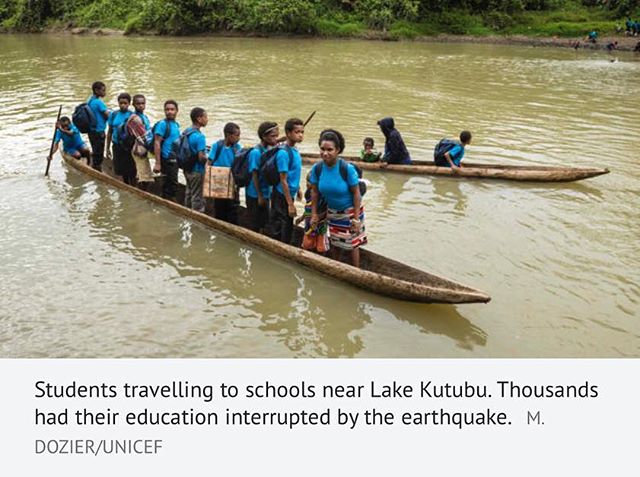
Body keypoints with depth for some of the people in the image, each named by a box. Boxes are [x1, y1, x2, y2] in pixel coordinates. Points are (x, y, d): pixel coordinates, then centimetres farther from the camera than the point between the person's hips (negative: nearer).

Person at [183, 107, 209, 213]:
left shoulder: (186, 132, 4)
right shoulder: (199, 136, -22)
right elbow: (201, 158, -25)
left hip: (188, 169, 9)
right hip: (197, 171, -9)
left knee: (189, 194, 19)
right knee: (197, 198, 1)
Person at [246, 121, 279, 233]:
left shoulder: (269, 150, 4)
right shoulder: (256, 152, -18)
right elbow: (254, 176, -17)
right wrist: (260, 196, -16)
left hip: (265, 193, 7)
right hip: (255, 195, -7)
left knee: (263, 223, 15)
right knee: (254, 226, 4)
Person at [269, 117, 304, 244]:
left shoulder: (294, 150, 5)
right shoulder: (284, 153, -20)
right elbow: (283, 180, -20)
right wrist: (290, 204, -18)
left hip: (290, 195, 9)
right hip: (282, 197, -9)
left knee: (287, 230, 18)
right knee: (280, 233, 1)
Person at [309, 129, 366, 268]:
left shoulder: (347, 168, -28)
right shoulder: (317, 168, -16)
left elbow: (356, 193, -21)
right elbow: (315, 192, -4)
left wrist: (356, 219, -21)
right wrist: (314, 214, -2)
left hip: (350, 211, -4)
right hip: (332, 212, 4)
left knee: (352, 243, 6)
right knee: (335, 243, 19)